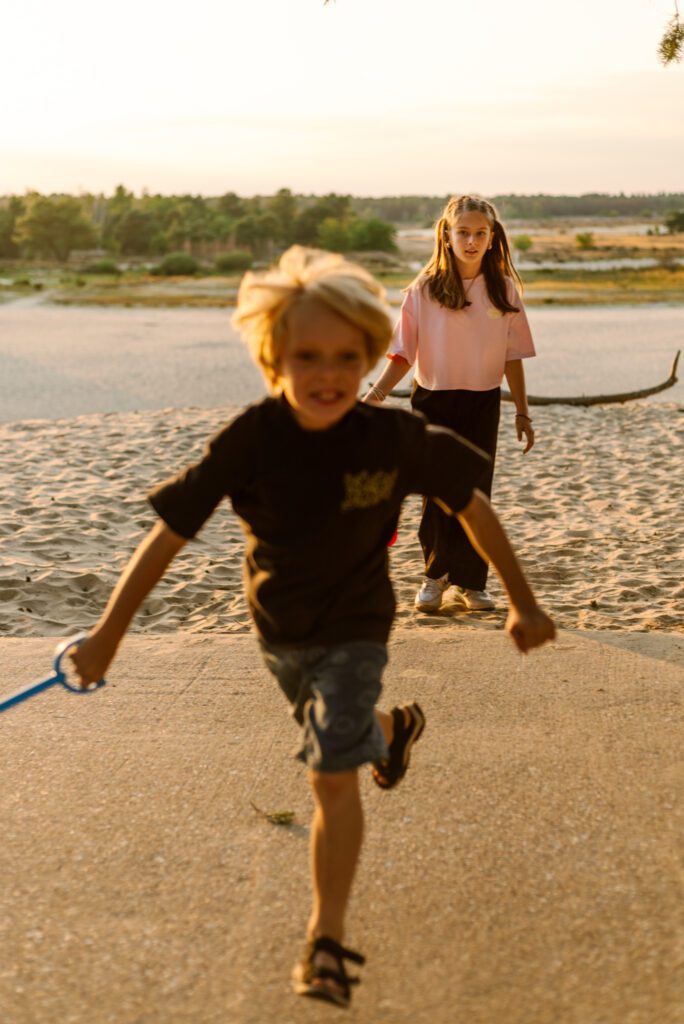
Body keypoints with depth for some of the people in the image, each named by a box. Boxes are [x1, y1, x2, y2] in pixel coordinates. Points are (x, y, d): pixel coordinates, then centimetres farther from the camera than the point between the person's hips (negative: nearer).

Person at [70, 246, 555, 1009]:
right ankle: (393, 730, 62)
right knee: (335, 738, 27)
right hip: (278, 628, 3)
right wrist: (107, 635, -18)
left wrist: (522, 601, -3)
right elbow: (170, 532, -20)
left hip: (353, 628, -2)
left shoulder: (395, 438, -24)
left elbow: (472, 506, -9)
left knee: (332, 774, -10)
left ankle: (326, 939, 7)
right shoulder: (251, 440, -25)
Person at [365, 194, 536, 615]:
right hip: (434, 401, -1)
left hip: (483, 404, 2)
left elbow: (513, 357, 6)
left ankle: (470, 581, 19)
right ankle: (435, 575, 23)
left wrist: (523, 413, 6)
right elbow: (403, 354, -5)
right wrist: (375, 395, -18)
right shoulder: (425, 289, -4)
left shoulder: (503, 289, 2)